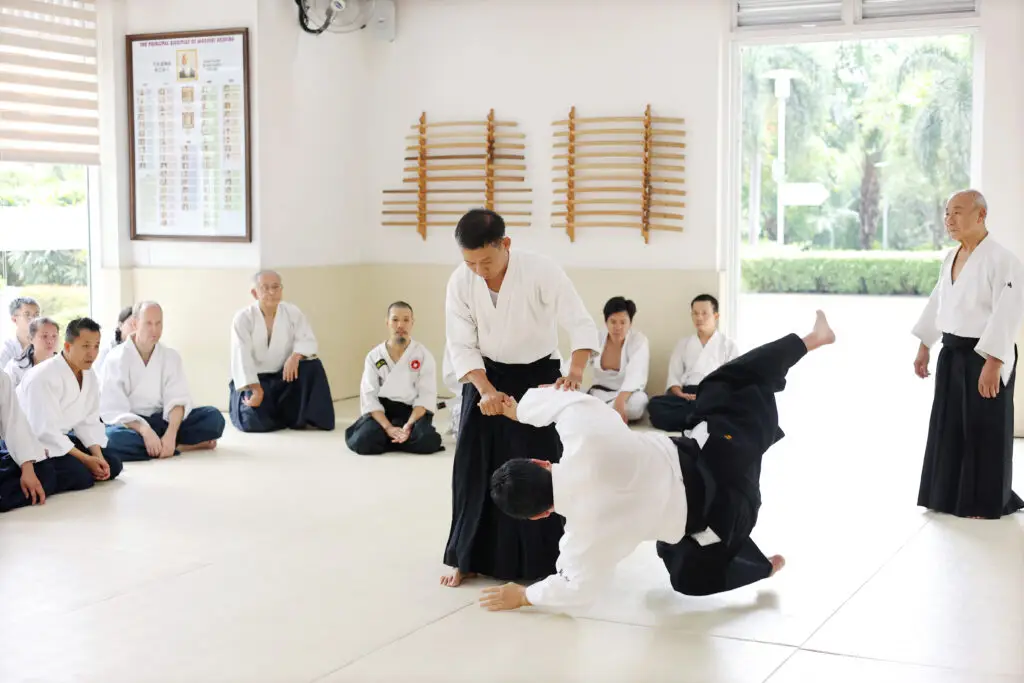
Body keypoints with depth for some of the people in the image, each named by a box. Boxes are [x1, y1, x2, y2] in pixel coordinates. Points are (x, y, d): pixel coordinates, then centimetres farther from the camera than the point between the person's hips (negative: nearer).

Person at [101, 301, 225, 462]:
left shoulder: (171, 356, 3)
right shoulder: (116, 359, -9)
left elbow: (177, 400, -9)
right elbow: (113, 410, -17)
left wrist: (171, 434, -29)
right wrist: (145, 431, -34)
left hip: (162, 421, 3)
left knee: (214, 417, -17)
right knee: (113, 438, -41)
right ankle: (180, 446, -26)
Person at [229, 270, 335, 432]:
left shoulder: (292, 312, -4)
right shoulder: (243, 318, -14)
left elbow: (308, 341, -8)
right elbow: (241, 356, -20)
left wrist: (295, 357, -32)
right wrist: (256, 389, -28)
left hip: (284, 376, 4)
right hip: (254, 380, -3)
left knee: (312, 365, -23)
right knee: (257, 420, -27)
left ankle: (306, 417, -7)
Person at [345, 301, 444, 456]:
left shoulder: (424, 355, -2)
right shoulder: (374, 356, 2)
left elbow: (426, 396, -7)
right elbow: (369, 396, -5)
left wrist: (409, 425, -22)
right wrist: (388, 427, -20)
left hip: (413, 412, 0)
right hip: (382, 411, 1)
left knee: (427, 441, -32)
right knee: (363, 442, -29)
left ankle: (389, 440, -2)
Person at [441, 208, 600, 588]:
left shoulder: (541, 271, -24)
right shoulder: (460, 282, -16)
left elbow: (582, 324, -24)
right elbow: (461, 346, -12)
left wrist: (576, 370, -42)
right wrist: (485, 389, -27)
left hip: (538, 375, -2)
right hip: (486, 376, 2)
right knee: (474, 467, 1)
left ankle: (543, 560, 9)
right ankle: (469, 558, 15)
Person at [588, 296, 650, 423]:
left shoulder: (639, 341, -13)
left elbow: (635, 375, -29)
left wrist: (620, 401, -48)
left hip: (627, 395, -1)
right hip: (599, 393, 1)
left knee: (639, 400, -38)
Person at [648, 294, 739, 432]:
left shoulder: (729, 345, 18)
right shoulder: (683, 343, 26)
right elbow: (674, 377, 15)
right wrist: (680, 394, -8)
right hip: (687, 394, 3)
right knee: (655, 404, -34)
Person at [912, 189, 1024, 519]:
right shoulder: (951, 259, 9)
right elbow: (936, 304, 17)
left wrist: (992, 364, -25)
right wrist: (924, 347, 16)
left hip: (985, 357, -8)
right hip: (953, 354, 8)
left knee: (984, 429, 1)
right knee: (949, 425, 13)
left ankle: (987, 502, 13)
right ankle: (949, 494, 25)